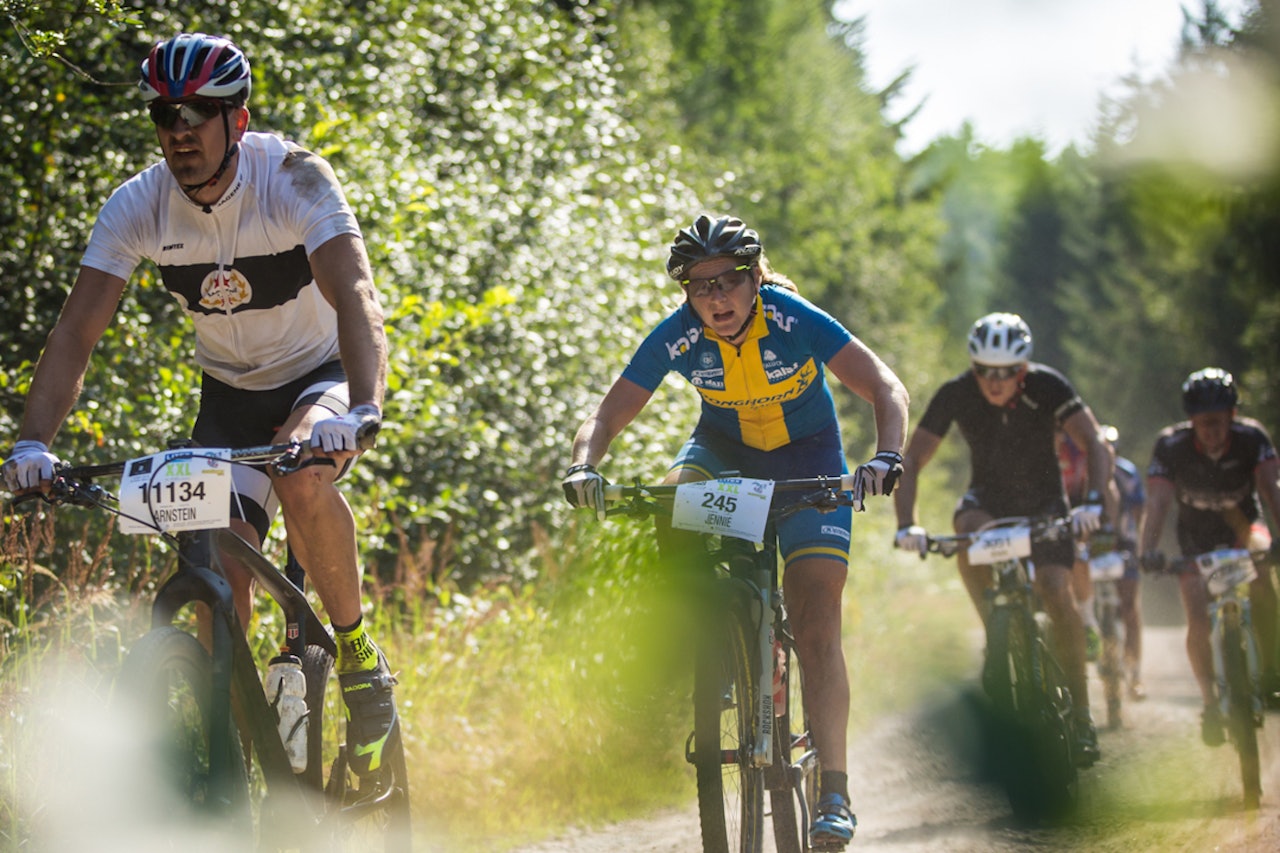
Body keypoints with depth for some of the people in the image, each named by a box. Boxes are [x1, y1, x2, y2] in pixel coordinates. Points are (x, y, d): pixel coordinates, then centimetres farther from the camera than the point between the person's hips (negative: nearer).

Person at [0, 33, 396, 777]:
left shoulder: (294, 179, -26)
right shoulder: (138, 206, -16)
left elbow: (355, 295, -38)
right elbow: (77, 332, -19)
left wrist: (361, 410, -56)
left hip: (321, 373, -3)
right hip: (230, 392, 4)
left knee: (304, 481, -35)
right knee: (220, 574, -12)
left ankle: (360, 653, -15)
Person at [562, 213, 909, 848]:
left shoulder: (795, 321, -29)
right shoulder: (677, 337, -21)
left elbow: (886, 389, -33)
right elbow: (607, 416, -19)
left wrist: (886, 458, -52)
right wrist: (583, 465, -41)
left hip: (807, 462, -3)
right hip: (724, 449, 3)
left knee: (816, 627, -15)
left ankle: (834, 793, -13)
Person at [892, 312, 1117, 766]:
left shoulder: (1047, 387, -23)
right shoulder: (956, 394, -20)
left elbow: (1095, 444, -29)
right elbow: (911, 461, -19)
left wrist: (1094, 501, -47)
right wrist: (906, 524, -34)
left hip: (1044, 501, -1)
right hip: (988, 497, 1)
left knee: (1056, 590, -22)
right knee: (968, 530, -35)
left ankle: (1081, 714, -13)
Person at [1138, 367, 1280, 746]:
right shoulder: (1171, 445, -24)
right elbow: (1157, 502, -31)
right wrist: (1148, 549, -48)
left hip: (1242, 527, 0)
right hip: (1197, 536, 0)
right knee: (1199, 621, -17)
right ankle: (1210, 701, 3)